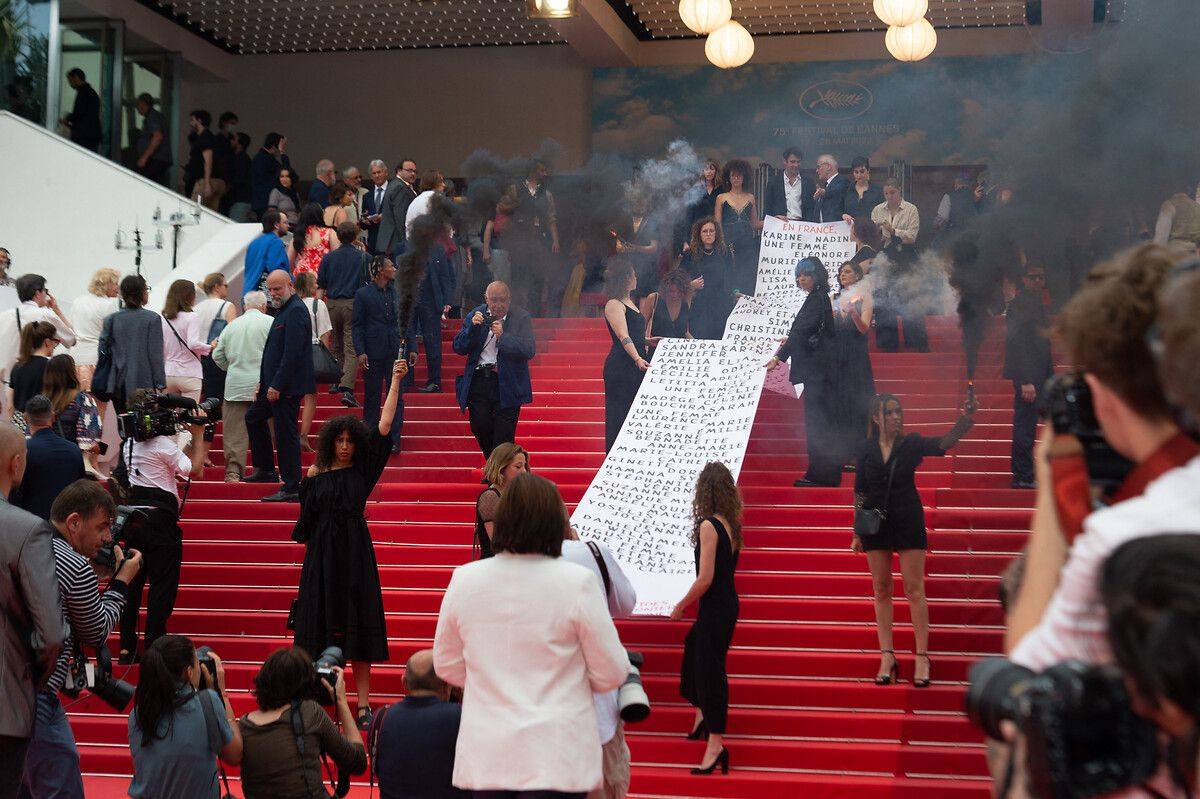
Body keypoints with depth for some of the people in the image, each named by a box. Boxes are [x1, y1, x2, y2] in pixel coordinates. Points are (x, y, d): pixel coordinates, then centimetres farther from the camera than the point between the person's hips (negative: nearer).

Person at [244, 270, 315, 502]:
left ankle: (292, 488, -1)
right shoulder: (284, 309, 16)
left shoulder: (295, 311, -17)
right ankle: (266, 470, 30)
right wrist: (264, 383, 17)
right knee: (253, 417, 22)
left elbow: (292, 353, -23)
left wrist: (277, 385, -22)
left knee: (285, 433, -6)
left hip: (287, 386, -11)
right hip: (275, 384, 11)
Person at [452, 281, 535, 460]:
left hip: (507, 384, -3)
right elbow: (459, 348, 4)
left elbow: (530, 350, -13)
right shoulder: (476, 315, 7)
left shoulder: (521, 317, -2)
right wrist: (472, 327, -12)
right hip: (478, 381, 3)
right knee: (479, 427, -1)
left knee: (503, 435, -6)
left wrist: (503, 336, -22)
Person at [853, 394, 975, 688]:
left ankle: (921, 656, -2)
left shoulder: (912, 443, -2)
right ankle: (887, 656, 10)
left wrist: (964, 420, -37)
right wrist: (857, 532, 4)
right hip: (875, 522, 2)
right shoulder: (866, 449, 2)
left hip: (908, 520, -2)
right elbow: (859, 493, 6)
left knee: (914, 588, -3)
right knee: (881, 589, 5)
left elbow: (943, 443, -20)